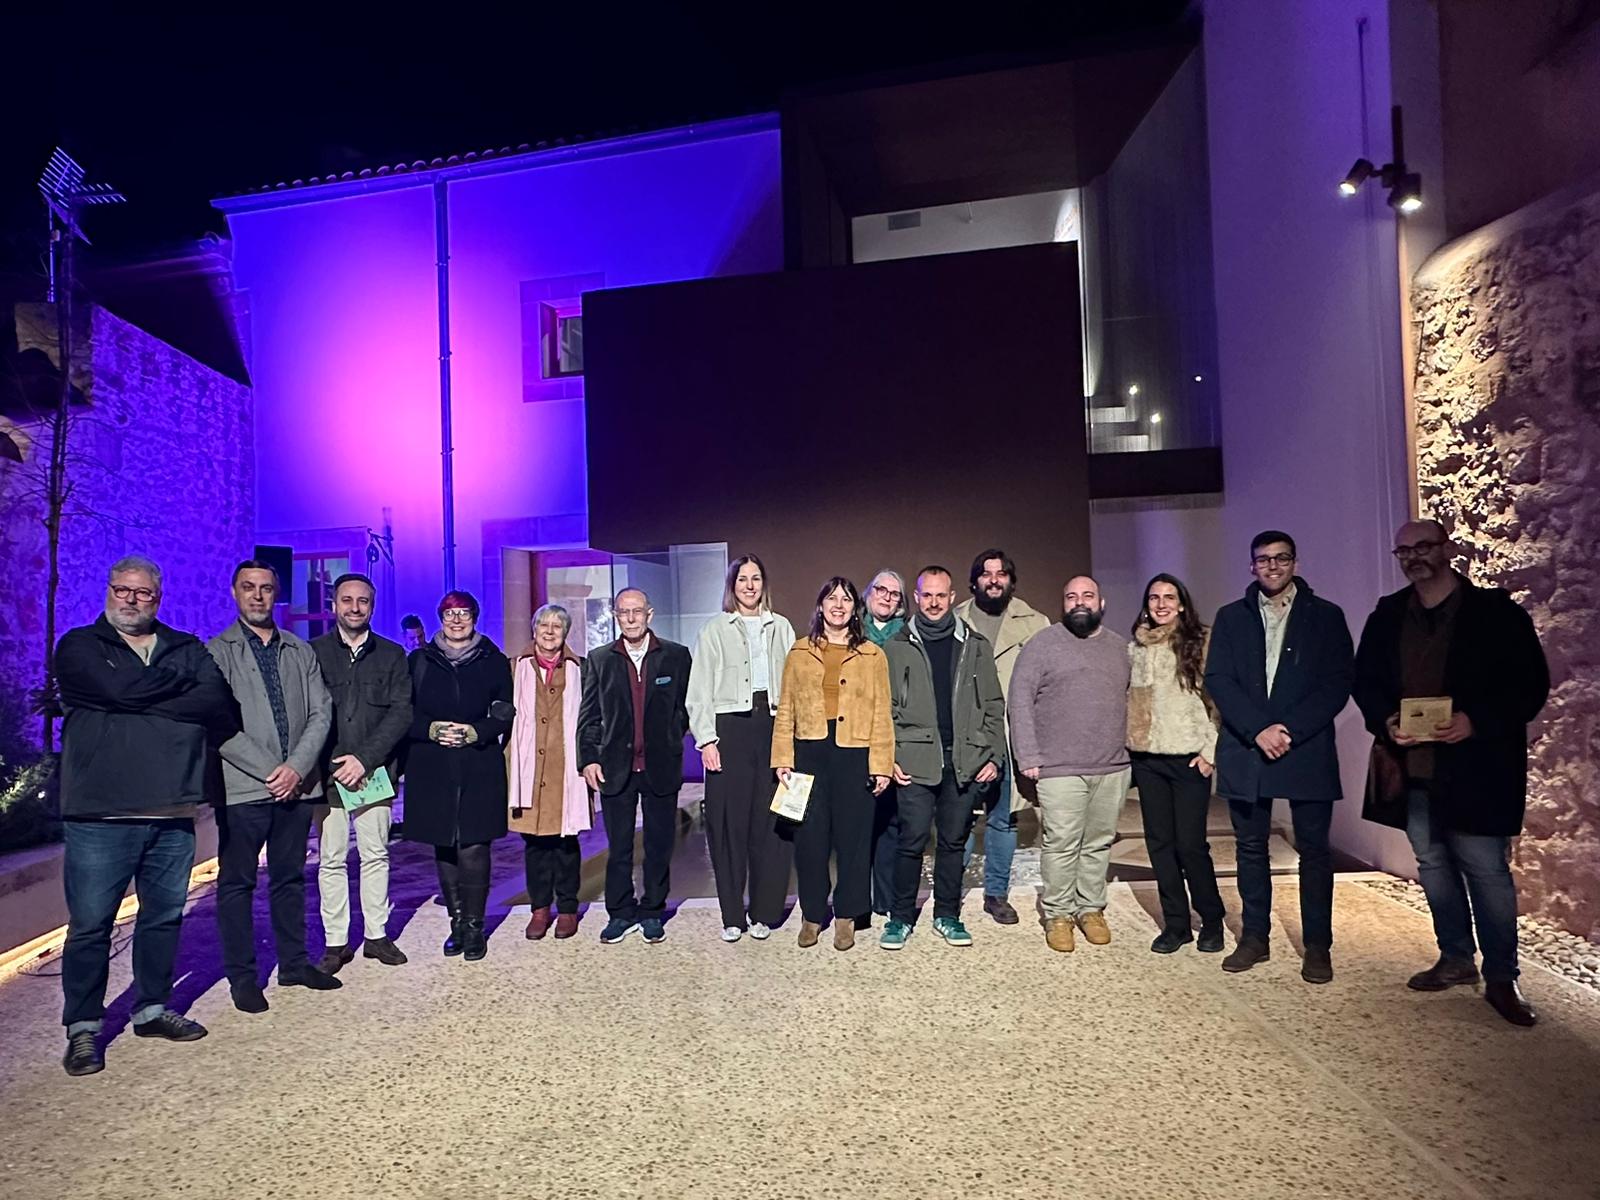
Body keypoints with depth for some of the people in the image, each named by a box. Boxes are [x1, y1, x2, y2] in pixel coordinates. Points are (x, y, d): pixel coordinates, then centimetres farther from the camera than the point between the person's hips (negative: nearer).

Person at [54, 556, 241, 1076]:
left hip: (172, 809, 3)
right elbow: (118, 689, -16)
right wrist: (181, 690, -5)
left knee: (164, 915, 13)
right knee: (90, 924, 4)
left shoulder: (187, 649, 12)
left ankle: (152, 1009, 29)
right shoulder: (79, 646, 4)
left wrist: (148, 699, -7)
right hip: (100, 813, -3)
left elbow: (224, 707, -3)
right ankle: (83, 1028, 20)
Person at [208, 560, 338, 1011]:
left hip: (297, 783, 4)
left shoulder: (302, 652, 11)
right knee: (237, 883, 6)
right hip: (242, 787, -3)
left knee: (291, 877, 13)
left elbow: (321, 714, 4)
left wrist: (297, 767, -9)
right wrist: (268, 772, -14)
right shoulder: (216, 652, 0)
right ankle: (241, 976, 17)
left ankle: (294, 963, 24)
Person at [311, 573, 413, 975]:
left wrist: (365, 758, -11)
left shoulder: (391, 655, 6)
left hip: (374, 771, 1)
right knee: (330, 859, 5)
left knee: (376, 855, 8)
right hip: (327, 772, -1)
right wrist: (331, 763, -11)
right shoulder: (313, 652, 3)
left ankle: (376, 934, 19)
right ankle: (335, 942, 16)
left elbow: (401, 712, -1)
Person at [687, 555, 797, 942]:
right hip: (730, 726, -1)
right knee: (728, 820, -1)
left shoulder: (782, 628, 13)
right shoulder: (714, 630, 8)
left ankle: (764, 911, 13)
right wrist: (706, 740, -5)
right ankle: (732, 915, 10)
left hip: (773, 725, 2)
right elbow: (700, 691, 4)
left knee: (771, 821, 1)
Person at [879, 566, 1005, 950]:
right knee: (912, 841, -1)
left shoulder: (976, 646, 10)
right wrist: (889, 757, -6)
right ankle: (901, 917, 14)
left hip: (965, 762, 2)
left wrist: (993, 756, 2)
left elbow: (993, 706, 9)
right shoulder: (897, 647, 5)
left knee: (954, 841, 10)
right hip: (916, 761, -2)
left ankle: (947, 915, 24)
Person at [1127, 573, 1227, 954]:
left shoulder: (1201, 642, -2)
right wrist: (1128, 744, 9)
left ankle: (1211, 921, 20)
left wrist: (1210, 751, -9)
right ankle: (1175, 923, 21)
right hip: (1147, 757, 4)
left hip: (1189, 756, -4)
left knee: (1190, 844, -2)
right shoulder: (1136, 647, 10)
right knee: (1159, 843, 9)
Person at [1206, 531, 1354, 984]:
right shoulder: (1230, 618, 9)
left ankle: (1317, 947, 16)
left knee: (1314, 848, 4)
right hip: (1245, 749, 2)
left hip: (1307, 749, -1)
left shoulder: (1325, 616, 5)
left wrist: (1289, 730, -13)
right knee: (1251, 846, 8)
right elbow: (1218, 680, 0)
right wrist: (1258, 730, -12)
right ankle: (1254, 938, 20)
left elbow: (1338, 684, -2)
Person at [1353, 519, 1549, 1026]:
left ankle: (1501, 978, 17)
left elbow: (1531, 684, -6)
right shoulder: (1387, 615, 8)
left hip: (1473, 768, -4)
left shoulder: (1495, 611, -4)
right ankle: (1456, 959, 31)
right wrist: (1386, 721, -8)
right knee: (1433, 867, 15)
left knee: (1487, 870, 2)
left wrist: (1475, 721, -20)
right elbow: (1365, 679, 11)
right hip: (1410, 768, 4)